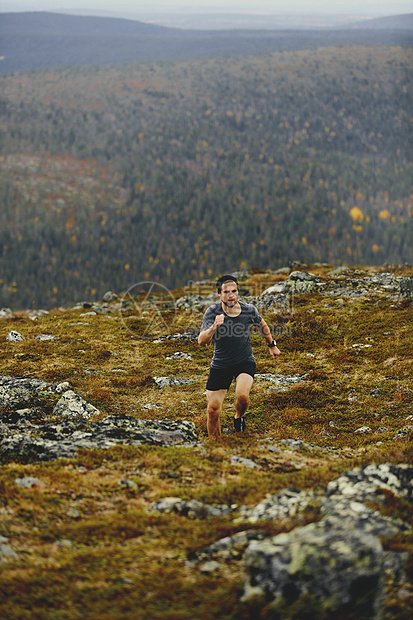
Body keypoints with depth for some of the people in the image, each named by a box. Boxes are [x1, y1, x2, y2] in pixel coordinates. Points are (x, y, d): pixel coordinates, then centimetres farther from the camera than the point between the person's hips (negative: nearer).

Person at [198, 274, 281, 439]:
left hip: (245, 363, 0)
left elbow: (262, 325, 12)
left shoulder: (249, 310, -12)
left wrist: (272, 345, 23)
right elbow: (201, 341, -27)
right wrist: (214, 327, -45)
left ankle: (239, 417, 7)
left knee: (242, 396, -28)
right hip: (220, 366, 0)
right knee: (213, 410, -2)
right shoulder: (212, 311, -17)